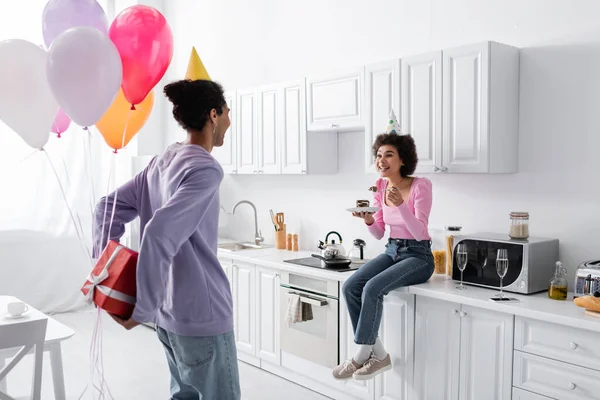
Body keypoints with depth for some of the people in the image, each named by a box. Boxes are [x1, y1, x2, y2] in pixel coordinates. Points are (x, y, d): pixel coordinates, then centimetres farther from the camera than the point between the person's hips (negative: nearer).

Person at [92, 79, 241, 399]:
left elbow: (109, 207, 10)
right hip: (201, 313, -8)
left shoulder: (162, 162, 7)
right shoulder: (205, 169, -20)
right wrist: (143, 310, -23)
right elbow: (159, 235, -30)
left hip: (169, 311, 9)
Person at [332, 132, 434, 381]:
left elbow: (419, 233, -20)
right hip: (391, 251, 7)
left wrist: (400, 204, -32)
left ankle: (361, 356, -10)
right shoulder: (380, 186, 3)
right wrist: (368, 219, -12)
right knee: (350, 286, -16)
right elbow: (379, 234, 9)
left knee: (372, 288, -29)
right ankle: (378, 355, -6)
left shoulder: (420, 186, -15)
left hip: (418, 255, -6)